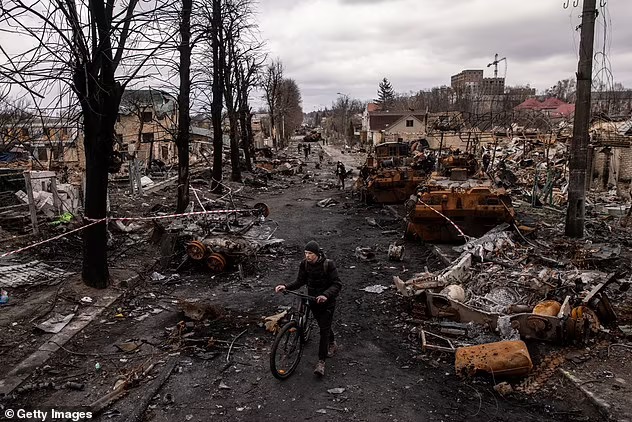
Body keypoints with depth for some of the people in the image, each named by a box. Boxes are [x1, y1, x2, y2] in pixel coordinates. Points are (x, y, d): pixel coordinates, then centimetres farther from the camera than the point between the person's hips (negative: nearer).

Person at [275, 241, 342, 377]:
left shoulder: (328, 264, -20)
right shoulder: (304, 264, -7)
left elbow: (337, 284, -22)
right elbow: (300, 281, -1)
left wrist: (326, 295, -38)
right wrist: (286, 287, -18)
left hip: (327, 301, -5)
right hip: (313, 299, 5)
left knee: (324, 329, -9)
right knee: (323, 325, 20)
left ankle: (321, 362, -5)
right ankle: (332, 343, 49)